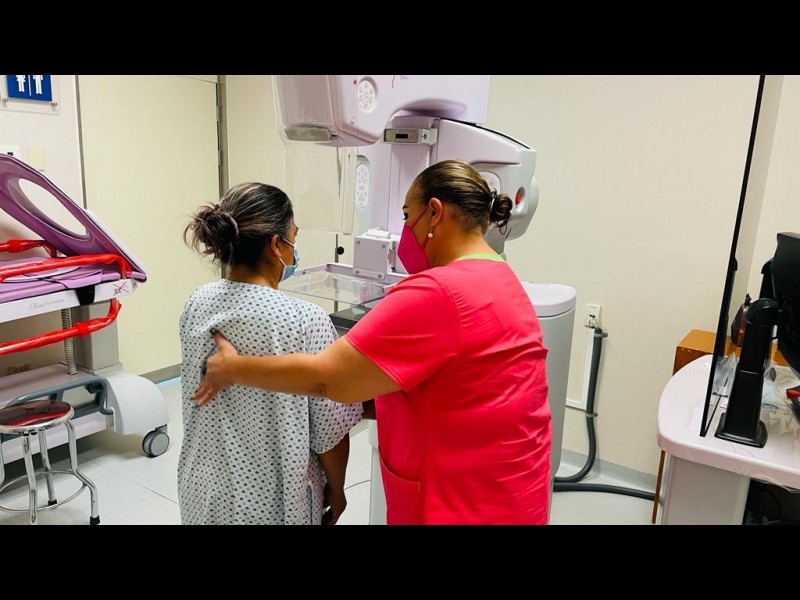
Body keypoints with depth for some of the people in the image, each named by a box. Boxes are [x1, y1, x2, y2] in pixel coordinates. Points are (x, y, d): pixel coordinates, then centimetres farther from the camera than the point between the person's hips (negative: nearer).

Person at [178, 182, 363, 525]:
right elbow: (329, 431, -16)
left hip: (204, 485, 5)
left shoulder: (197, 303, -8)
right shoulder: (305, 321, -25)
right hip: (271, 499, -5)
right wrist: (336, 489, -1)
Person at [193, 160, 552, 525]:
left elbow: (326, 377, -22)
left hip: (463, 506, -9)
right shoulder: (502, 281, 6)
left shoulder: (437, 294, -25)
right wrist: (361, 402, 6)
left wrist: (233, 368, -9)